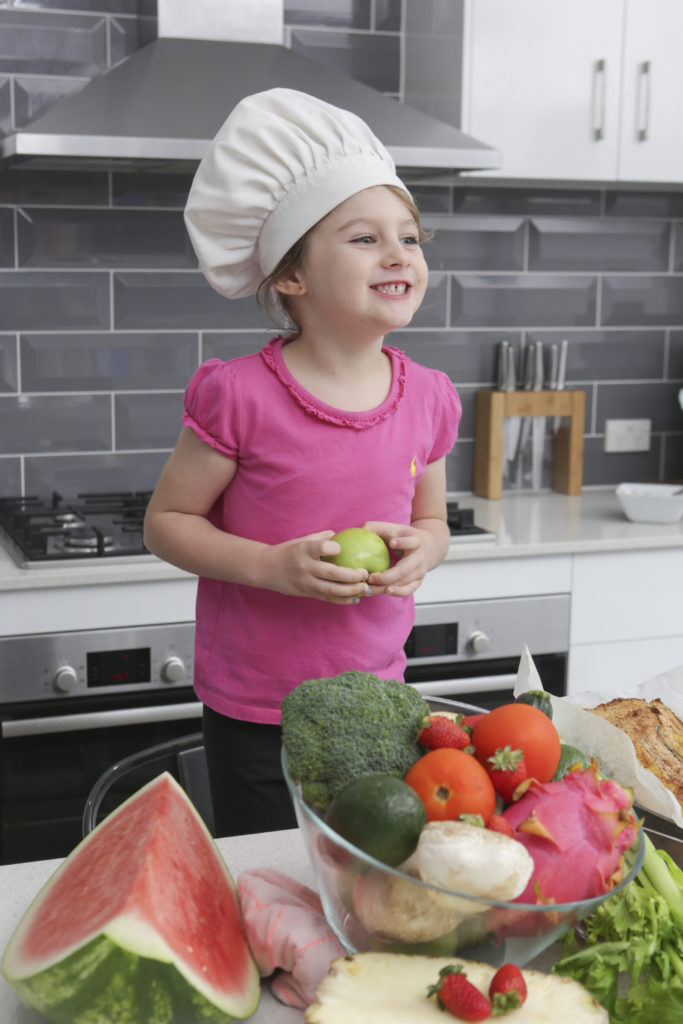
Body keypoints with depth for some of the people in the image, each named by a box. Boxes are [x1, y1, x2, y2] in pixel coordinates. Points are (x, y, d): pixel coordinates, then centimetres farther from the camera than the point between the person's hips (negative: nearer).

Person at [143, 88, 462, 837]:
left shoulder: (428, 398, -1)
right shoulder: (242, 397, -16)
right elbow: (165, 522, -7)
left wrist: (420, 551, -10)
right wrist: (271, 565, -21)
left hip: (374, 699, 4)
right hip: (252, 713, -3)